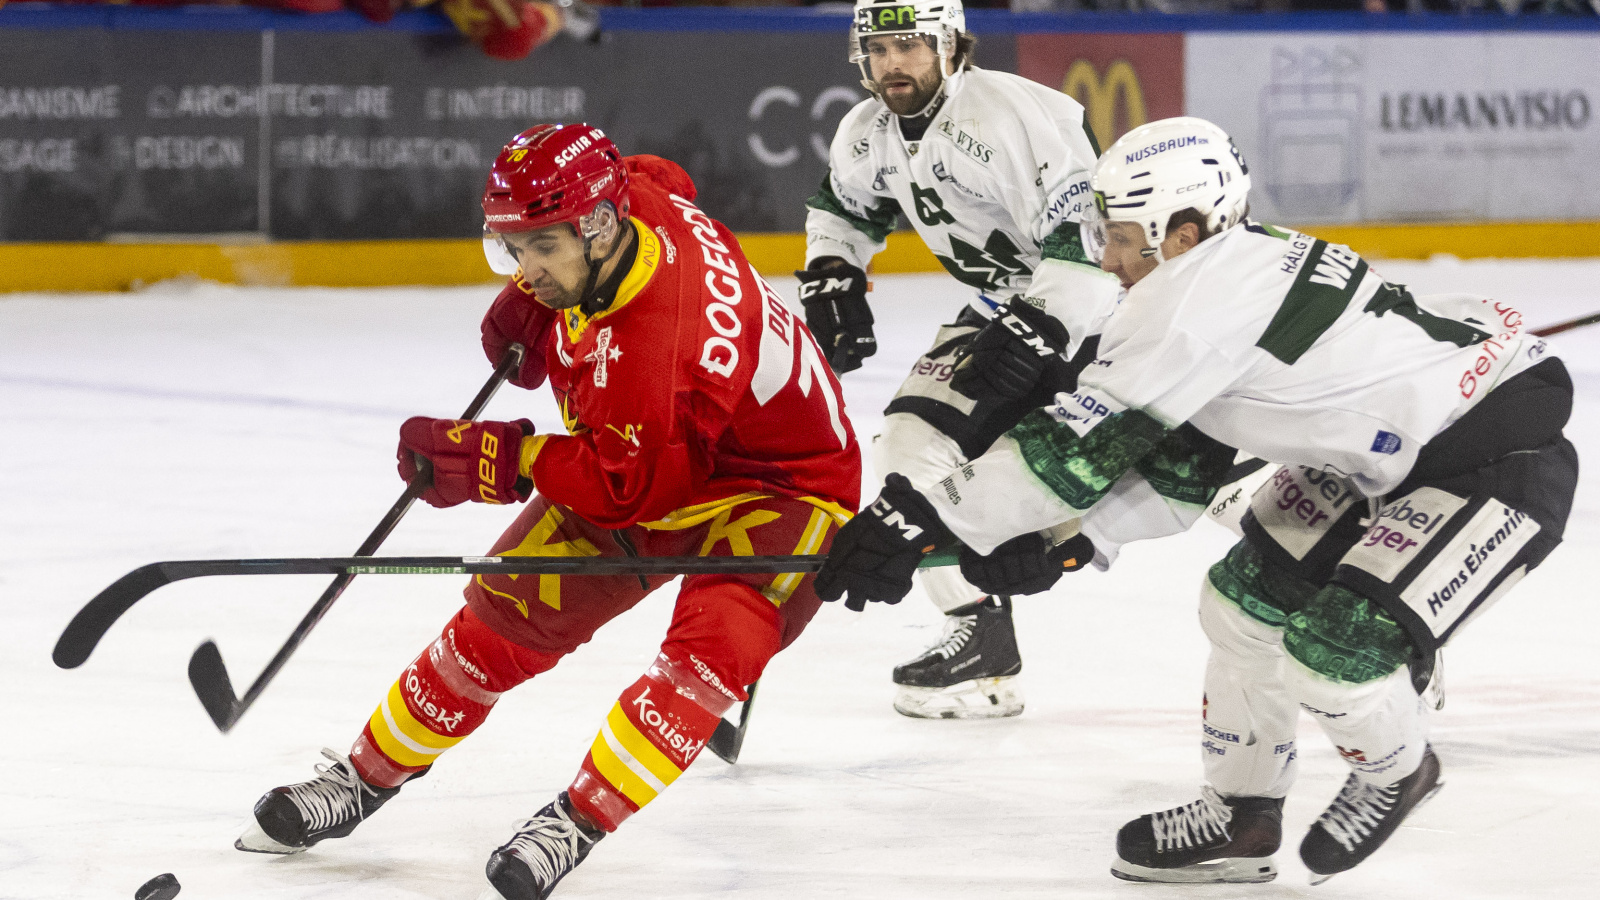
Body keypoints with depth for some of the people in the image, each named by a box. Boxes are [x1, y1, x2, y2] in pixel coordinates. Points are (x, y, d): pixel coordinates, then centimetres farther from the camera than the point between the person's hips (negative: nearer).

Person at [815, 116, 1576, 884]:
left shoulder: (1207, 292, -25)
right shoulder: (1226, 276, 5)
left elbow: (1086, 440, -26)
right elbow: (1181, 461, 12)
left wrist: (924, 516, -24)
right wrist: (1070, 540, 2)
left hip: (1506, 451, -11)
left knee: (1334, 645, -18)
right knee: (1247, 598, 11)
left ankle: (1395, 773, 14)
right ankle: (1238, 819, 27)